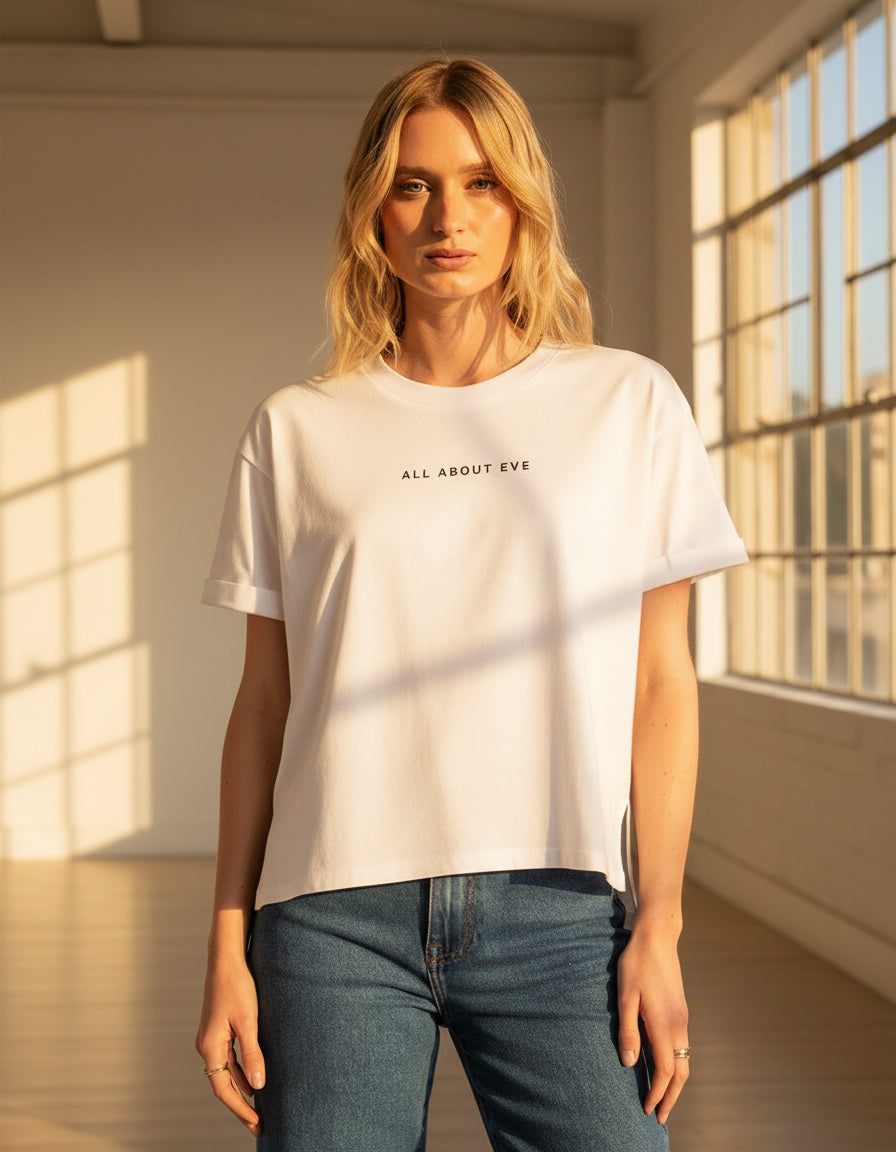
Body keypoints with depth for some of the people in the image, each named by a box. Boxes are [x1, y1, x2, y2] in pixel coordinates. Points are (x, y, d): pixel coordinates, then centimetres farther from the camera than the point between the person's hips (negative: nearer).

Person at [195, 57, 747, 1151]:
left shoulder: (631, 404, 7)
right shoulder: (298, 429, 9)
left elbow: (660, 682, 6)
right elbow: (264, 703, 10)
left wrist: (659, 925, -1)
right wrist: (228, 946, 6)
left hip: (557, 916, 0)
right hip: (336, 921, 1)